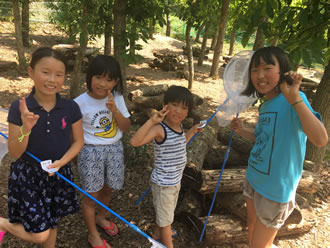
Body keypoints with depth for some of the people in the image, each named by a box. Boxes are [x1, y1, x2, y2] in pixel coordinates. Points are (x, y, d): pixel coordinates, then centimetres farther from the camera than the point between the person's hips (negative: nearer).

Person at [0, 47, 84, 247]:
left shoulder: (71, 108, -10)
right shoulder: (19, 108, -16)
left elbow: (78, 141, 0)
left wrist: (61, 162, -17)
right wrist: (26, 128, -32)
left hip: (59, 174, 3)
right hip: (28, 175, -3)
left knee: (52, 223, 20)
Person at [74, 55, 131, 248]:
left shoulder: (117, 99, -6)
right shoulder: (80, 103, -17)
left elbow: (126, 128, -6)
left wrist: (115, 110, -20)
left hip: (114, 149, 4)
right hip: (91, 152, -4)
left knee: (108, 189, 21)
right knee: (92, 195, 9)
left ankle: (101, 218, 51)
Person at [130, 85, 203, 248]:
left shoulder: (178, 126, -2)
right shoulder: (160, 128, -27)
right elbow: (135, 142, -43)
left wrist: (191, 132, 11)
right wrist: (152, 121, -49)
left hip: (176, 180, 9)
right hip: (163, 182, -8)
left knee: (165, 212, 30)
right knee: (166, 217, 13)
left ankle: (157, 234, 55)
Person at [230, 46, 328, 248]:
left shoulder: (294, 100, -23)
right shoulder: (265, 105, 1)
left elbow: (321, 140, -39)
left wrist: (295, 98, -42)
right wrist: (242, 131, 3)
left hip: (276, 188, -7)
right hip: (254, 179, 8)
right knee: (252, 225, 29)